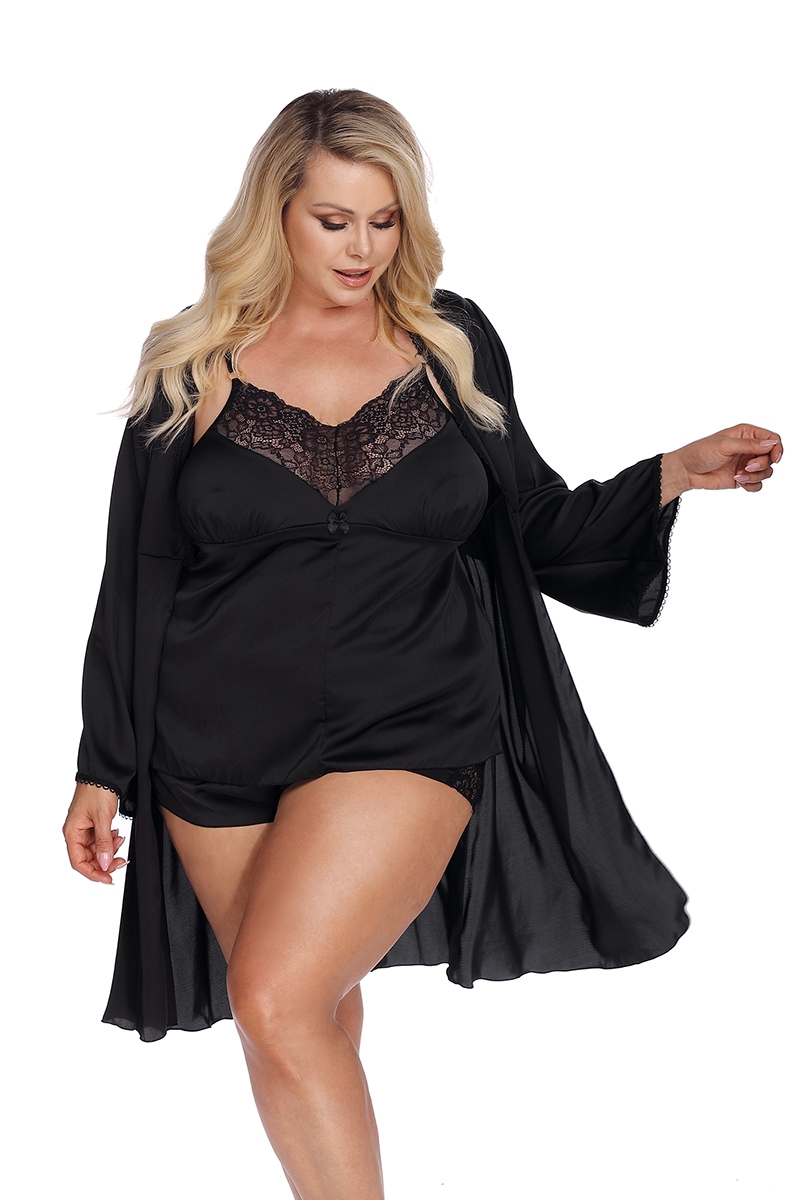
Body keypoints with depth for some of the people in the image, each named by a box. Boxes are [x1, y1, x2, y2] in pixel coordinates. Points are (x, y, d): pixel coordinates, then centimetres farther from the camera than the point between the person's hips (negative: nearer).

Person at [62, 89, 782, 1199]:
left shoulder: (452, 345, 5)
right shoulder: (192, 365, 3)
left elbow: (541, 530, 9)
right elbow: (135, 580, 6)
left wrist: (674, 474, -7)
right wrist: (102, 772, 6)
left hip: (406, 729, -2)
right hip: (219, 742, 2)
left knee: (278, 1004, -18)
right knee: (316, 1013, 11)